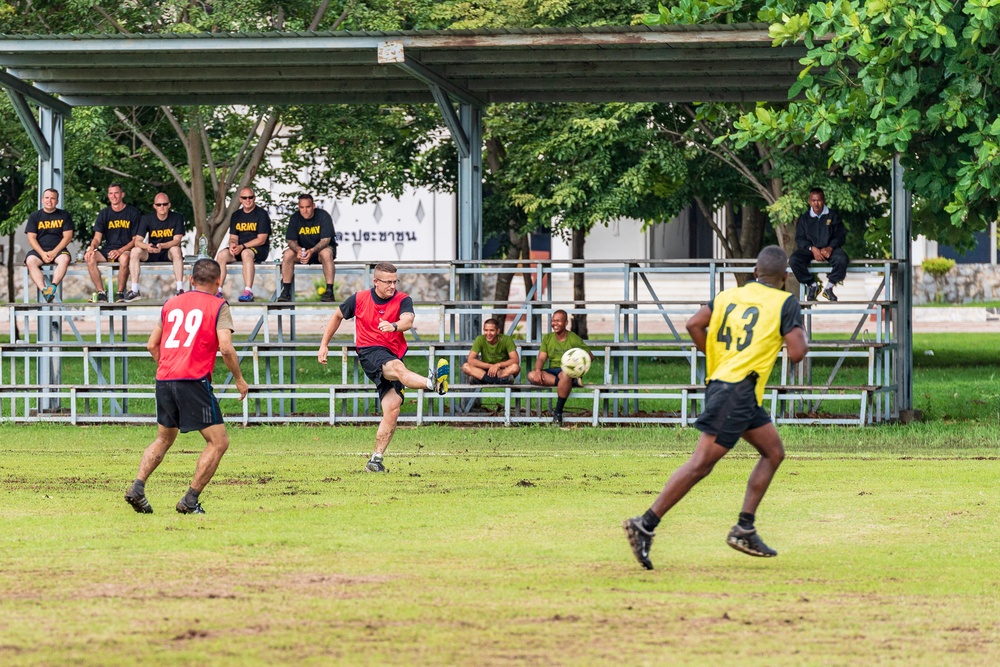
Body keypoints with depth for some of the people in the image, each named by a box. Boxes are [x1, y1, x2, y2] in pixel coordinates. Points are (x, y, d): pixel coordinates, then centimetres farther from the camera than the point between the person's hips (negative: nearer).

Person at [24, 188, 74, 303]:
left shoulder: (64, 215, 9)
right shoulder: (34, 216, 11)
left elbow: (68, 236, 2)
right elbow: (31, 238, 4)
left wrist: (54, 252, -12)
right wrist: (42, 253, -13)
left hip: (58, 250, -1)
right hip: (39, 250, 1)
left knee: (65, 259, -35)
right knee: (30, 261, -32)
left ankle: (53, 287, -50)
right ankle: (43, 290, -45)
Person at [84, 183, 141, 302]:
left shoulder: (132, 212, 2)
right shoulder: (104, 213, 11)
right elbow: (97, 238, 6)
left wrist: (120, 251, -18)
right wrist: (92, 248, -19)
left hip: (125, 250, -3)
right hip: (107, 250, 3)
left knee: (124, 258, -39)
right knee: (90, 257, -27)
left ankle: (120, 293, -26)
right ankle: (101, 292, -24)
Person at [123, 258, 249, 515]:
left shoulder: (171, 304, 17)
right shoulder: (218, 306, 1)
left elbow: (152, 345, 18)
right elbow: (226, 348, -10)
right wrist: (239, 380, 2)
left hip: (164, 379, 6)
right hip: (194, 381, -6)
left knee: (164, 438, 22)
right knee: (219, 442, 2)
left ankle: (137, 487, 6)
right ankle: (190, 500, -4)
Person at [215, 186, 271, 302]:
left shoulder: (261, 214, -3)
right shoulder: (236, 215, 15)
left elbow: (261, 240, -10)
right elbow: (233, 237, 14)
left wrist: (242, 247, -20)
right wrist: (232, 244, -13)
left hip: (259, 250, -5)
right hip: (239, 249, 5)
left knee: (246, 253, -39)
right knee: (221, 254, -23)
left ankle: (248, 291, -47)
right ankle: (217, 290, -27)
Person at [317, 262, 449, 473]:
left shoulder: (402, 300, -1)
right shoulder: (359, 299, 3)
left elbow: (408, 321, -24)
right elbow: (337, 316, 21)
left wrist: (394, 326, -46)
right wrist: (324, 344, 20)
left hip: (393, 356, 3)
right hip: (370, 352, -3)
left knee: (392, 408, -10)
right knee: (397, 366, -36)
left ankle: (376, 460, -4)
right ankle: (433, 383, -68)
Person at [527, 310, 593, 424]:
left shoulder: (574, 339, 1)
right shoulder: (547, 338, 13)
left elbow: (590, 356, 1)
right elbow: (541, 358, 5)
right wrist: (538, 370, -17)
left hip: (568, 370, -4)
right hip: (552, 372, 4)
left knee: (565, 375, -42)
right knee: (531, 376, -27)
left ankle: (558, 412, -31)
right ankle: (571, 382, -32)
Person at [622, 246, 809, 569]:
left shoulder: (730, 294, 13)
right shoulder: (785, 303, -4)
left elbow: (694, 324, 2)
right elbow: (796, 352, -12)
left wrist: (715, 356, 14)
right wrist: (801, 339, 11)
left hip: (720, 380, 8)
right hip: (739, 390, -8)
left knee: (774, 451, 18)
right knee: (701, 463, -12)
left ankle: (744, 529, 13)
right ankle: (645, 525, -18)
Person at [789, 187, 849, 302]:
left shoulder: (832, 216, 10)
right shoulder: (804, 218, 12)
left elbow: (841, 235, 3)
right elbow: (800, 239, 5)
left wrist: (830, 248, -16)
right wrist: (812, 249, -15)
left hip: (829, 248, -1)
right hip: (809, 249, 1)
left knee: (841, 259, -35)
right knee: (794, 259, -29)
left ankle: (829, 287, -13)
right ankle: (812, 285, -10)